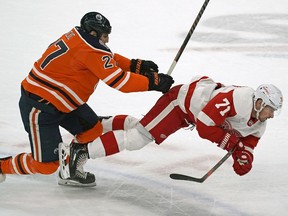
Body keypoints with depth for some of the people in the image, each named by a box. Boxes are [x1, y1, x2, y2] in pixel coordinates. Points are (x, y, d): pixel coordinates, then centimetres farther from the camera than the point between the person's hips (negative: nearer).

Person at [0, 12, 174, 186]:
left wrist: (136, 65, 0)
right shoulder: (90, 50, -26)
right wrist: (153, 82, -19)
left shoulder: (78, 35, 0)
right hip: (39, 106, -10)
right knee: (46, 164, -4)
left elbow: (111, 59, 12)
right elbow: (119, 81, -25)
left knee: (92, 130, 12)